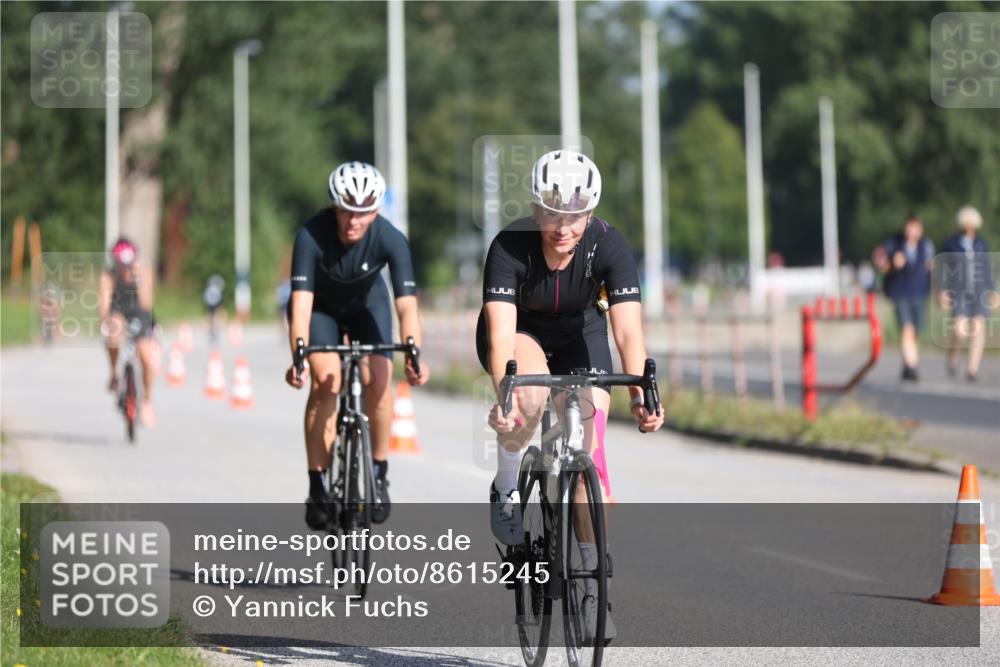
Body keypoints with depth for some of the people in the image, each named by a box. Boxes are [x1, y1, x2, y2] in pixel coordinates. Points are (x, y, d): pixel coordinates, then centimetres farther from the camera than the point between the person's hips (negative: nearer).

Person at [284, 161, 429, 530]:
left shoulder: (391, 239, -31)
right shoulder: (312, 236, -34)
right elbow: (301, 301, -38)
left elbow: (407, 304, -36)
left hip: (367, 303, 1)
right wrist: (297, 356, -52)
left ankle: (379, 474, 1)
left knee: (377, 380, -19)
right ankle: (317, 486, -13)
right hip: (320, 306, -1)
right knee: (326, 380, -22)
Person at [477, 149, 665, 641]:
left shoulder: (609, 246, -29)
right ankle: (506, 488, -8)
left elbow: (628, 329, -37)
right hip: (520, 330, -2)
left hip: (579, 332, 2)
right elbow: (501, 331, -42)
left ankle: (591, 582, 1)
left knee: (588, 447, -10)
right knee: (531, 396, -36)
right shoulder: (509, 246, -33)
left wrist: (641, 395, -52)